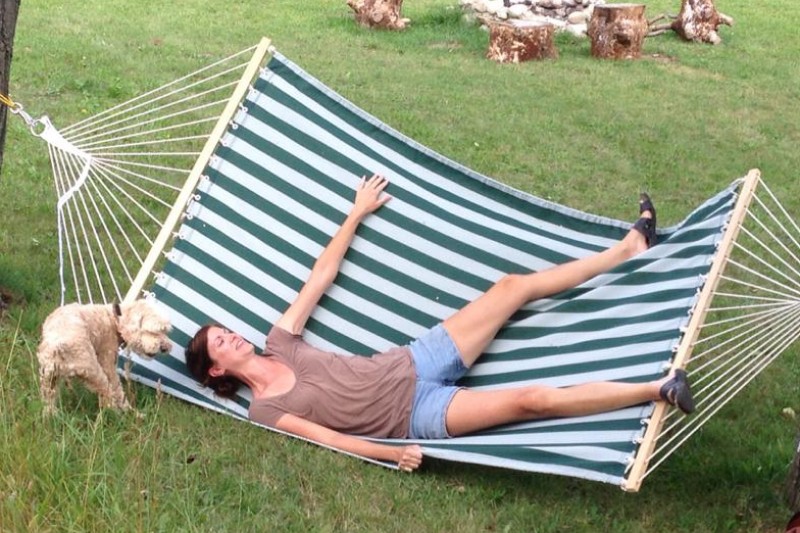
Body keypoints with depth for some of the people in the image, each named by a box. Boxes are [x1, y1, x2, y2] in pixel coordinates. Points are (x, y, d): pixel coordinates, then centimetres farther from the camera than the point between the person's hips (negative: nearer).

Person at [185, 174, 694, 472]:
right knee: (531, 399, -27)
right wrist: (393, 453, -26)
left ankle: (629, 249, 7)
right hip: (417, 412, -7)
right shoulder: (265, 409, -8)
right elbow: (330, 438, -15)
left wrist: (356, 214, 14)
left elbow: (320, 278, 12)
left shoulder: (279, 342, 9)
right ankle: (659, 388, -25)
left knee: (513, 285, -3)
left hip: (413, 363, 7)